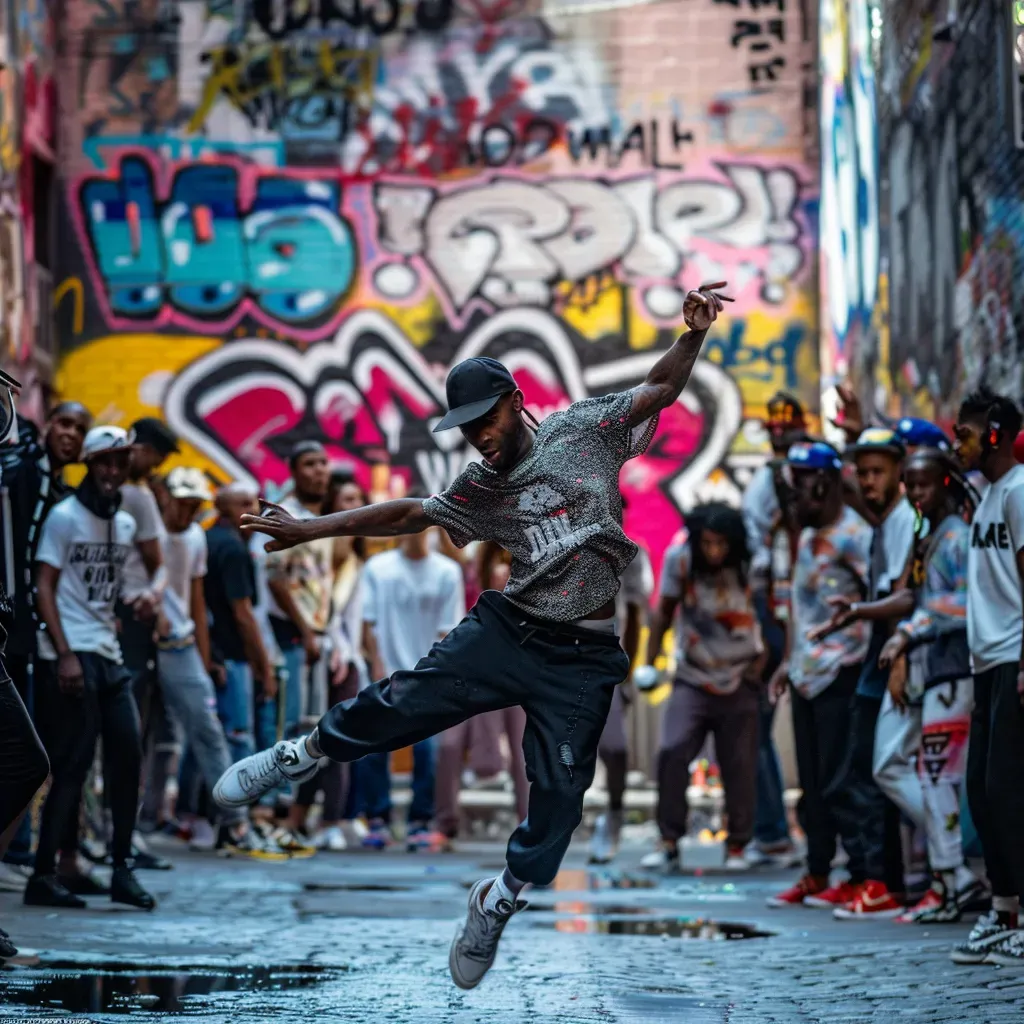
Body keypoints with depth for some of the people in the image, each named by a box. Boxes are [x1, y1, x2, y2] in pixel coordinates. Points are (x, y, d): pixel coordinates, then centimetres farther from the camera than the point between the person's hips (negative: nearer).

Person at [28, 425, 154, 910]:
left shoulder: (125, 524, 14)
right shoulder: (65, 516, -6)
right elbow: (44, 587, -9)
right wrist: (65, 655, -16)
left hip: (109, 656, 7)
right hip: (71, 656, -7)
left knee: (128, 756, 2)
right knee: (72, 765, -8)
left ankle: (121, 870, 9)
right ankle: (43, 875, -4)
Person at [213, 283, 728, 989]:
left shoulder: (582, 430, 2)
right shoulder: (481, 489, 11)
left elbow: (661, 387, 1)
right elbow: (407, 515, 18)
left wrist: (693, 334, -18)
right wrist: (309, 529, 19)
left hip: (582, 660, -2)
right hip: (507, 631, 2)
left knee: (560, 797, -3)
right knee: (401, 705, -11)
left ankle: (500, 902, 18)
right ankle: (303, 756, 14)